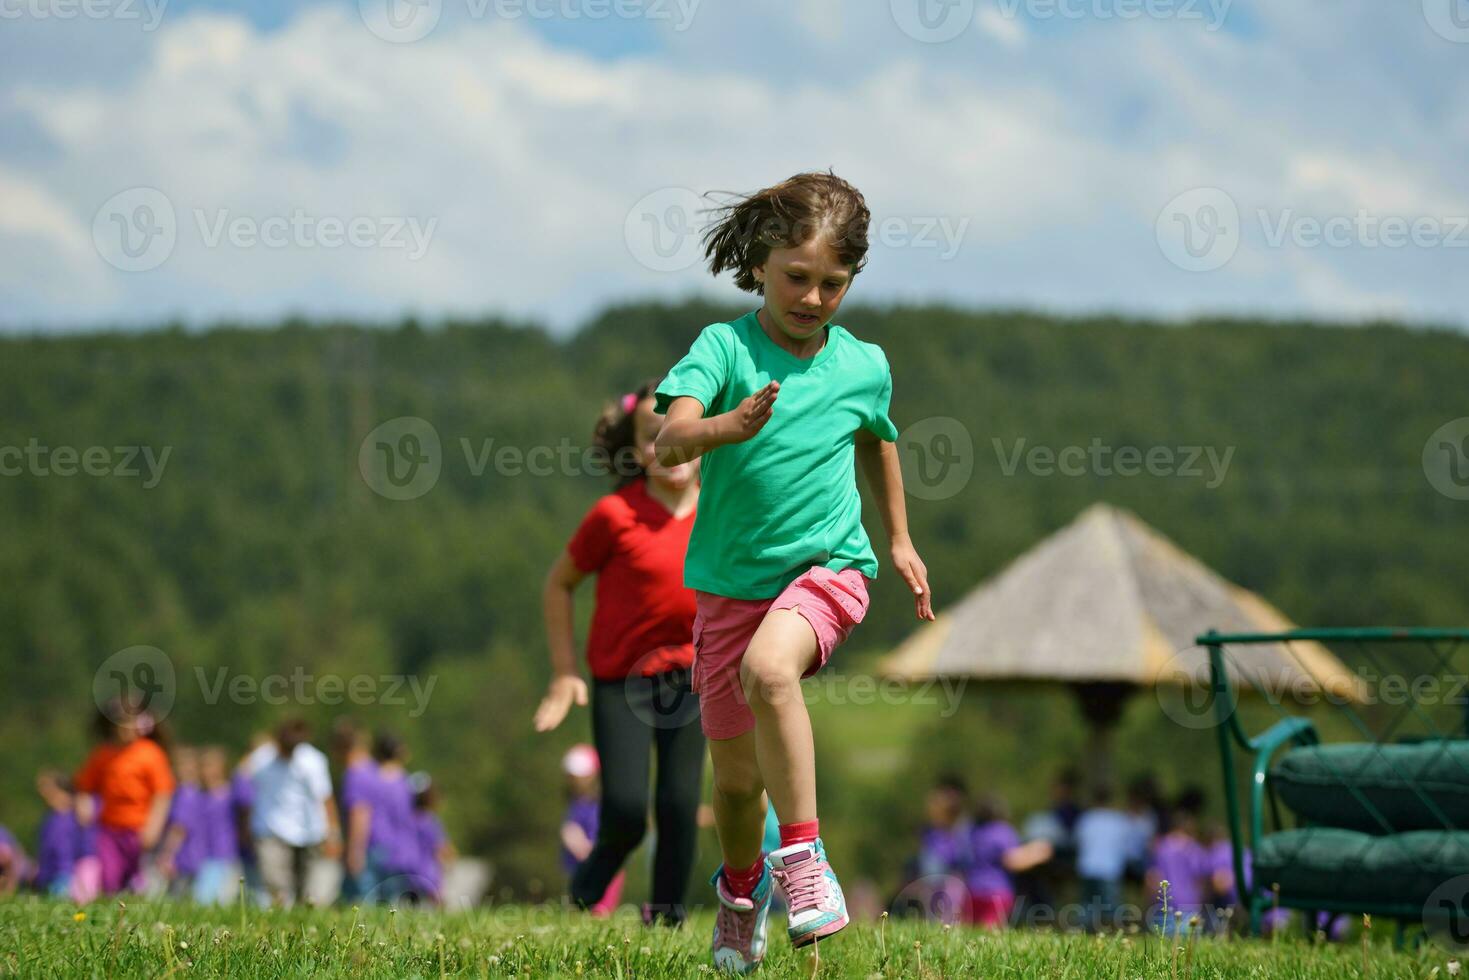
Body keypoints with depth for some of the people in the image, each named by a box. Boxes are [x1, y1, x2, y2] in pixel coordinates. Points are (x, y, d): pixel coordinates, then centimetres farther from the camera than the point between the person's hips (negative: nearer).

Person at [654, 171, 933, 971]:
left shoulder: (863, 366, 1)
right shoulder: (724, 347, -8)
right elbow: (670, 440, -24)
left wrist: (899, 539, 30)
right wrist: (730, 426, -44)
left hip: (826, 567, -1)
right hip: (730, 580, 1)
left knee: (768, 669, -35)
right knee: (734, 773, 10)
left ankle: (801, 852, -25)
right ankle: (741, 885, 41)